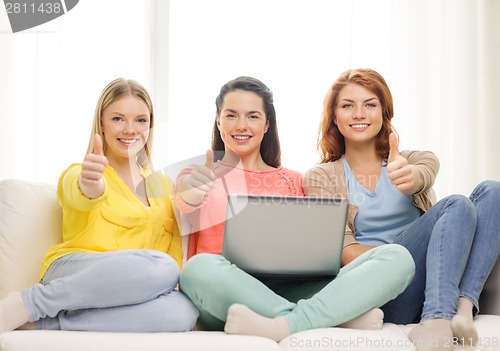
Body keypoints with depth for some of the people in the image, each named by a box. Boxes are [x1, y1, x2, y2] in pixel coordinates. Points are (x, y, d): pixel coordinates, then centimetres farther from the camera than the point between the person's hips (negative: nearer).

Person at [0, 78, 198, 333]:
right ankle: (28, 304, -25)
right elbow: (79, 196, -18)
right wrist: (90, 185, -42)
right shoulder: (78, 174, 8)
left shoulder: (163, 186, 23)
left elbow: (175, 253, 16)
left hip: (128, 293, 4)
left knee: (185, 311, -32)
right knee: (161, 266, -35)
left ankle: (43, 324, -26)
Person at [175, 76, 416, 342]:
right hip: (229, 294, -3)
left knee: (397, 257, -17)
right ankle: (343, 317, -32)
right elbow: (185, 205, -7)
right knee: (200, 268, -40)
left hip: (293, 291, 3)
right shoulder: (200, 177, 17)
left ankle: (285, 325, -38)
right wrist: (189, 194, -32)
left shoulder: (294, 181, 24)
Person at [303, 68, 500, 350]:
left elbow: (422, 176, -10)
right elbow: (342, 251, -4)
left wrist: (407, 176, -35)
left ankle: (463, 306, -32)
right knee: (456, 206, -24)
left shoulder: (416, 159, 18)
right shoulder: (321, 179, 11)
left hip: (435, 284, 4)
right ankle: (442, 317, -41)